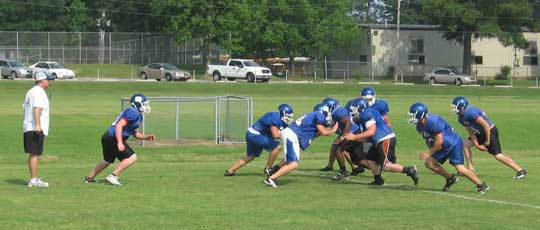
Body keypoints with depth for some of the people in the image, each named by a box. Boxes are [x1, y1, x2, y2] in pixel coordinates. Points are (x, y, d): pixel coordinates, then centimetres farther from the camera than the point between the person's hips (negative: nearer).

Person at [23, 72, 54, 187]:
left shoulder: (31, 91, 19)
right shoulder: (39, 92, -12)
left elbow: (25, 107, 24)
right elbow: (36, 108, -24)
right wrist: (38, 125, -33)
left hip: (28, 128, 10)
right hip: (36, 129, -10)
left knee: (33, 154, 14)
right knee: (35, 154, -10)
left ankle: (34, 179, 19)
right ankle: (34, 180, -11)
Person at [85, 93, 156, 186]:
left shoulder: (137, 115, 17)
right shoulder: (133, 112, -15)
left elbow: (135, 133, 26)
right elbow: (119, 125, -24)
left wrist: (147, 137, 12)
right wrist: (120, 142, -30)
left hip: (107, 138, 10)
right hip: (112, 139, -10)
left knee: (107, 161, 29)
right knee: (132, 157, -11)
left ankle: (89, 178, 42)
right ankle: (113, 176, -14)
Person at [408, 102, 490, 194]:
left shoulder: (433, 121, -28)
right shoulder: (420, 126, 1)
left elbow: (439, 141, -25)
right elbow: (430, 141, 14)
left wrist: (429, 154, -18)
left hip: (453, 144, -9)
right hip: (444, 147, 9)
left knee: (460, 169, -16)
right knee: (429, 162, -2)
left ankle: (482, 185, -3)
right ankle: (450, 178, 14)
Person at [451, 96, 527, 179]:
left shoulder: (470, 112, -26)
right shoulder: (461, 118, 3)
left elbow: (485, 125, -26)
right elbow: (471, 132, 6)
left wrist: (487, 141, -18)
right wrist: (477, 145, -5)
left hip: (490, 131, -9)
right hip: (480, 133, 9)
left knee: (498, 156, -10)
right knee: (466, 145, 3)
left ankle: (520, 171, -5)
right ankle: (470, 169, 10)